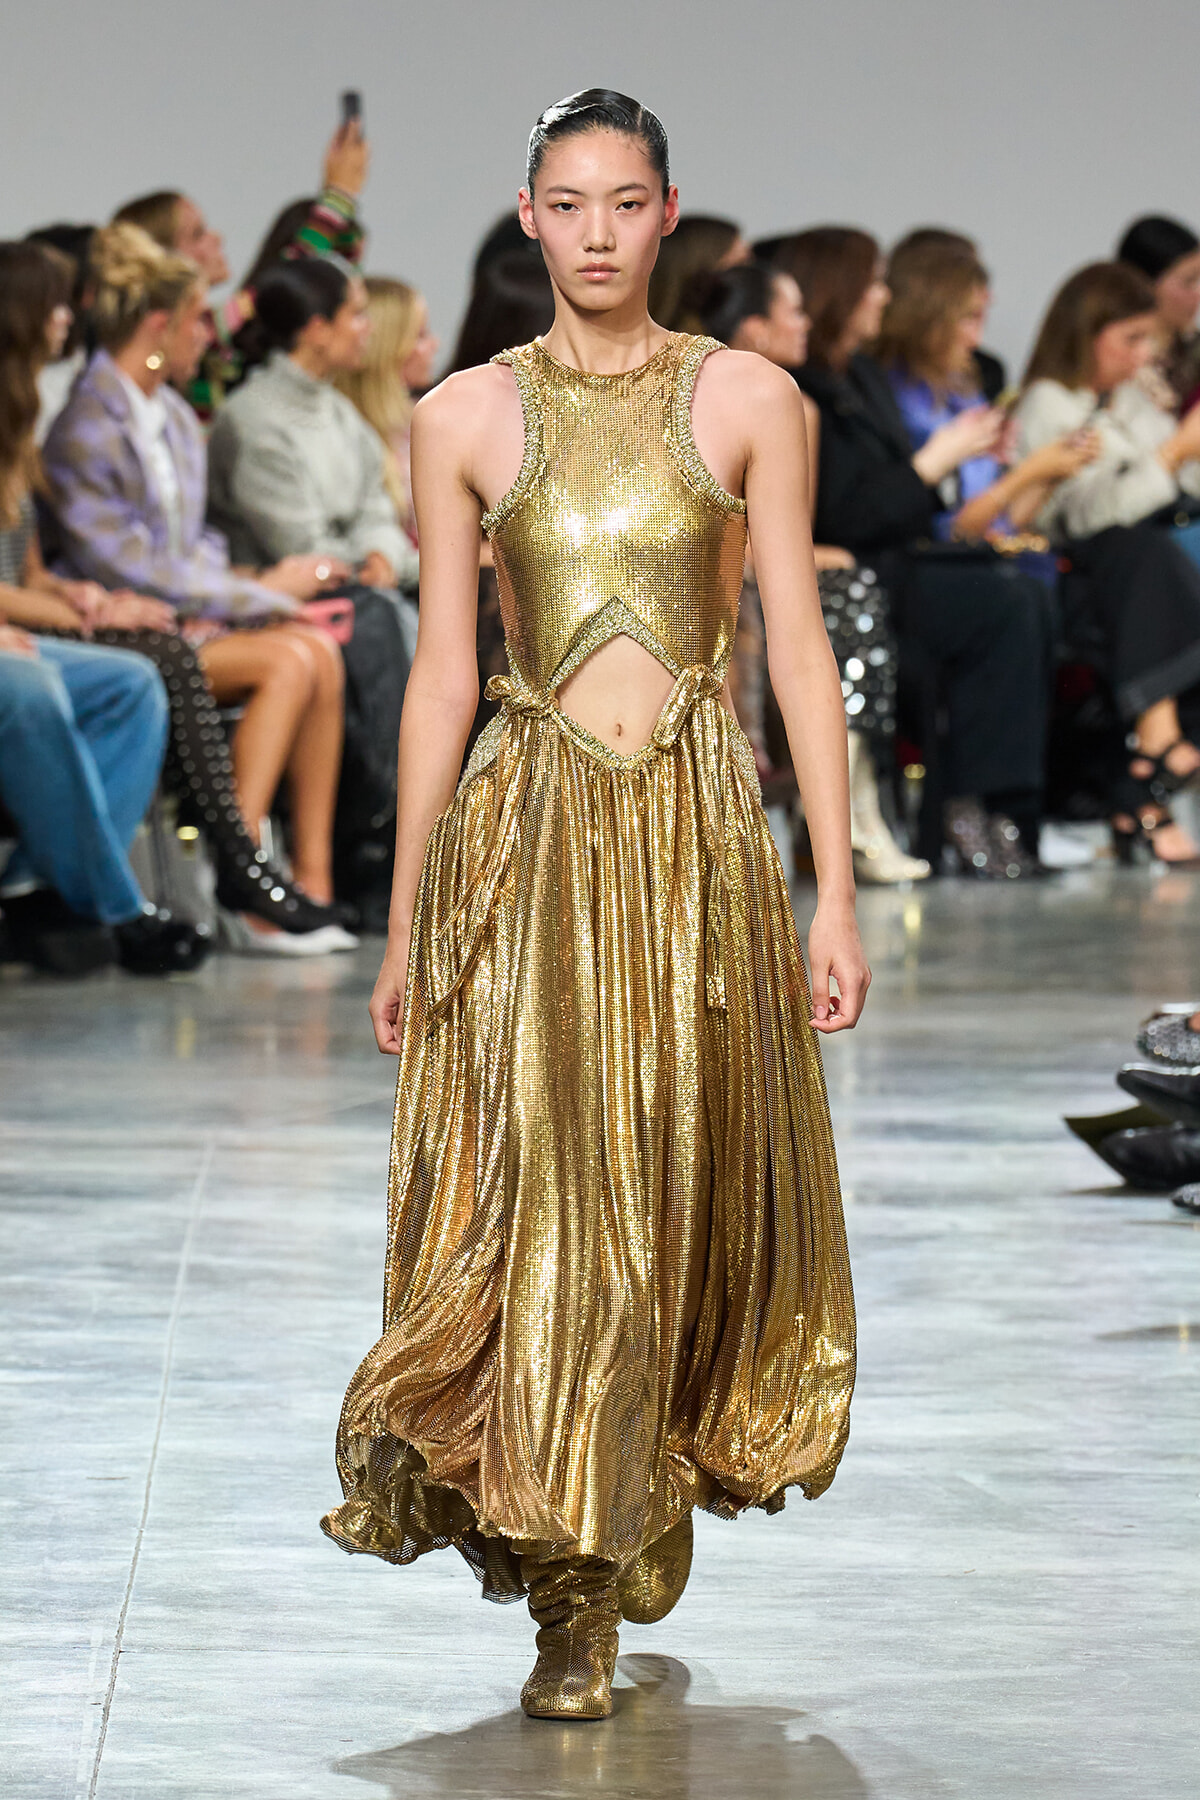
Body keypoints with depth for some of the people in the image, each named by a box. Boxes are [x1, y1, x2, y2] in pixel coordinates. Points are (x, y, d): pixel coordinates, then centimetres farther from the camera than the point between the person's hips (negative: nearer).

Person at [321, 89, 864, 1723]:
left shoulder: (749, 400, 3)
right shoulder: (465, 417, 4)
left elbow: (800, 646, 1)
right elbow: (442, 671, 6)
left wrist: (835, 895, -3)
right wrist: (405, 920, 5)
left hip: (698, 834, 0)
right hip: (525, 839, 0)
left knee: (688, 1196, 5)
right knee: (539, 1199, -6)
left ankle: (636, 1515, 30)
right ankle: (576, 1598, 3)